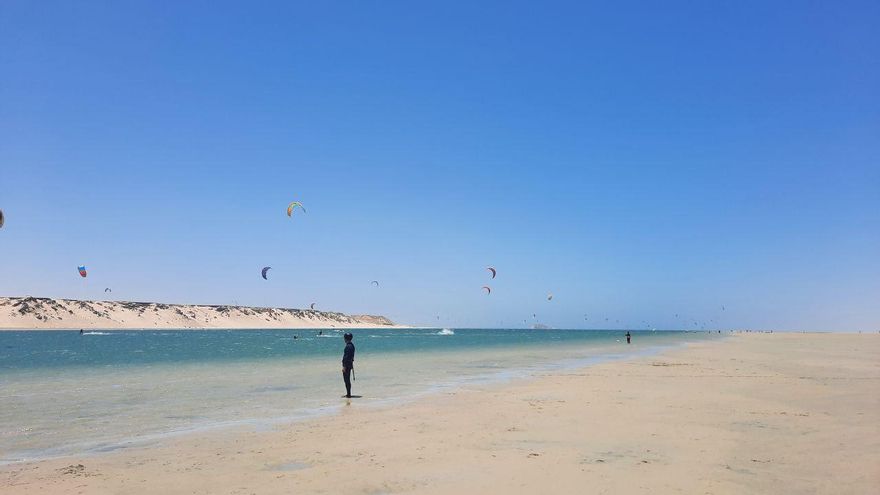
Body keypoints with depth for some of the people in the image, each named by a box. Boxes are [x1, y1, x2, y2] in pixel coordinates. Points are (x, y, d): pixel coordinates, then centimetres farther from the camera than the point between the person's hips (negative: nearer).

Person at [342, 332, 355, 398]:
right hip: (350, 364, 10)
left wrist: (344, 366, -22)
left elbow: (346, 357, -23)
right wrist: (352, 364, 26)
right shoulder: (351, 345, 12)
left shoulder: (348, 346, -20)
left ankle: (348, 394, -1)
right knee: (347, 379, 16)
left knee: (346, 380, -4)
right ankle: (348, 393, 22)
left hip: (346, 365, -10)